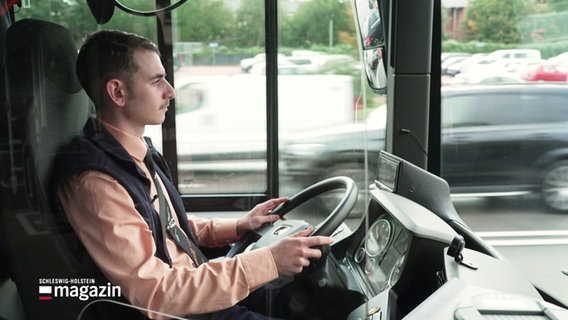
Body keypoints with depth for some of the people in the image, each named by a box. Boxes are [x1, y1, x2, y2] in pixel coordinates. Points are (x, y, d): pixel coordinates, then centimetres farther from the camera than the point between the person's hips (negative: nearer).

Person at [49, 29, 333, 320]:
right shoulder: (94, 183, -26)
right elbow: (156, 295, -29)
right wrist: (268, 262, -29)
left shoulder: (137, 151, 3)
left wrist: (238, 226, 6)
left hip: (198, 284, 8)